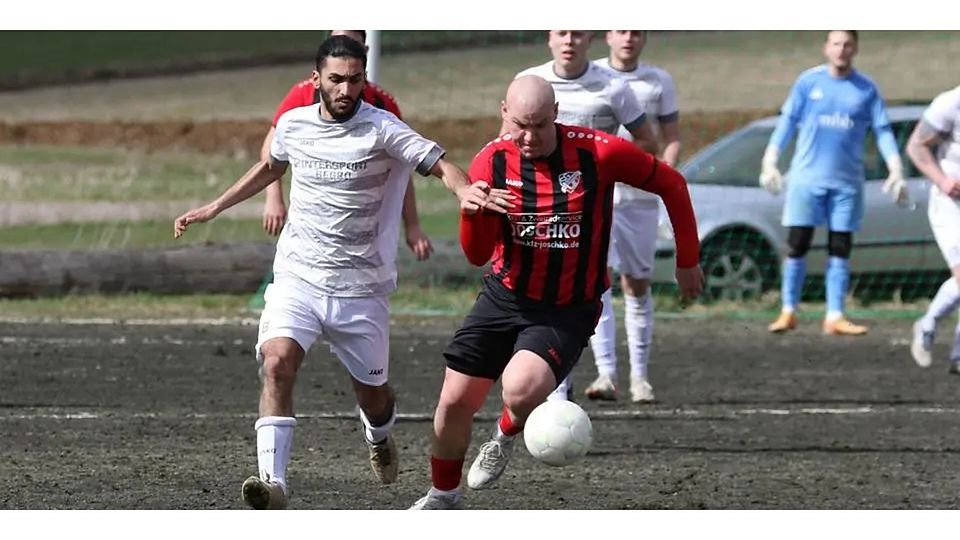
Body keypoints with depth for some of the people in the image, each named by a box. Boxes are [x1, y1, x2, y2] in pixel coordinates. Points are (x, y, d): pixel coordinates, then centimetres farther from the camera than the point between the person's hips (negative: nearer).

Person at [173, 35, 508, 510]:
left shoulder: (381, 129, -10)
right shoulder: (293, 124, 3)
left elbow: (440, 164, -17)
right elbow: (270, 168, 25)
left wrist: (465, 190, -39)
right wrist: (212, 209, 29)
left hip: (361, 288, -2)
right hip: (297, 278, 2)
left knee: (372, 393, 11)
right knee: (277, 363, -24)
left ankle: (378, 439, 49)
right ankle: (273, 481, -29)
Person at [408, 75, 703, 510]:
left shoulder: (598, 153, -16)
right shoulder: (491, 162, -8)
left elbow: (671, 184, -1)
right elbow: (478, 255, -7)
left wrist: (688, 261, 6)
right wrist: (473, 211, -29)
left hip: (568, 311, -3)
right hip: (505, 296, 3)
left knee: (521, 391, -28)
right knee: (455, 402, 3)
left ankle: (506, 435, 11)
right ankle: (442, 496, 31)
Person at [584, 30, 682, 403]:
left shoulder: (660, 82, 7)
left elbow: (672, 138, 10)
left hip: (640, 197, 2)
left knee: (637, 285, 7)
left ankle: (639, 376, 15)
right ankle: (606, 373, -18)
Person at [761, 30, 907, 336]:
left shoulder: (867, 89, 6)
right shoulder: (809, 82, 4)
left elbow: (883, 131, 5)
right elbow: (787, 122, 5)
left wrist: (896, 171, -6)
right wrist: (770, 162, -4)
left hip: (847, 182, 1)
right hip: (807, 177, -1)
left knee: (840, 250, 1)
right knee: (797, 245, -3)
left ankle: (834, 317, 3)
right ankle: (788, 312, 6)